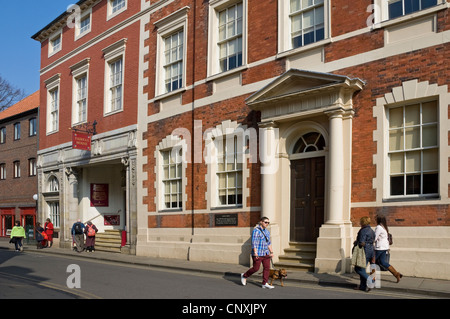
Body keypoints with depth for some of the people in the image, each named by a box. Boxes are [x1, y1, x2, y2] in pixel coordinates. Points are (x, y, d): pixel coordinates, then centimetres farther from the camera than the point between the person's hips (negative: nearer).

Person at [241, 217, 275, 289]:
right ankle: (244, 276, 20)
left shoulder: (267, 231, 13)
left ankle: (265, 284, 6)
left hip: (266, 253, 7)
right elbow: (254, 242, -17)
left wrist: (271, 252, 15)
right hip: (258, 254, -7)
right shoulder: (256, 231, -11)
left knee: (267, 267, 0)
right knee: (256, 268, -2)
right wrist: (255, 252, -23)